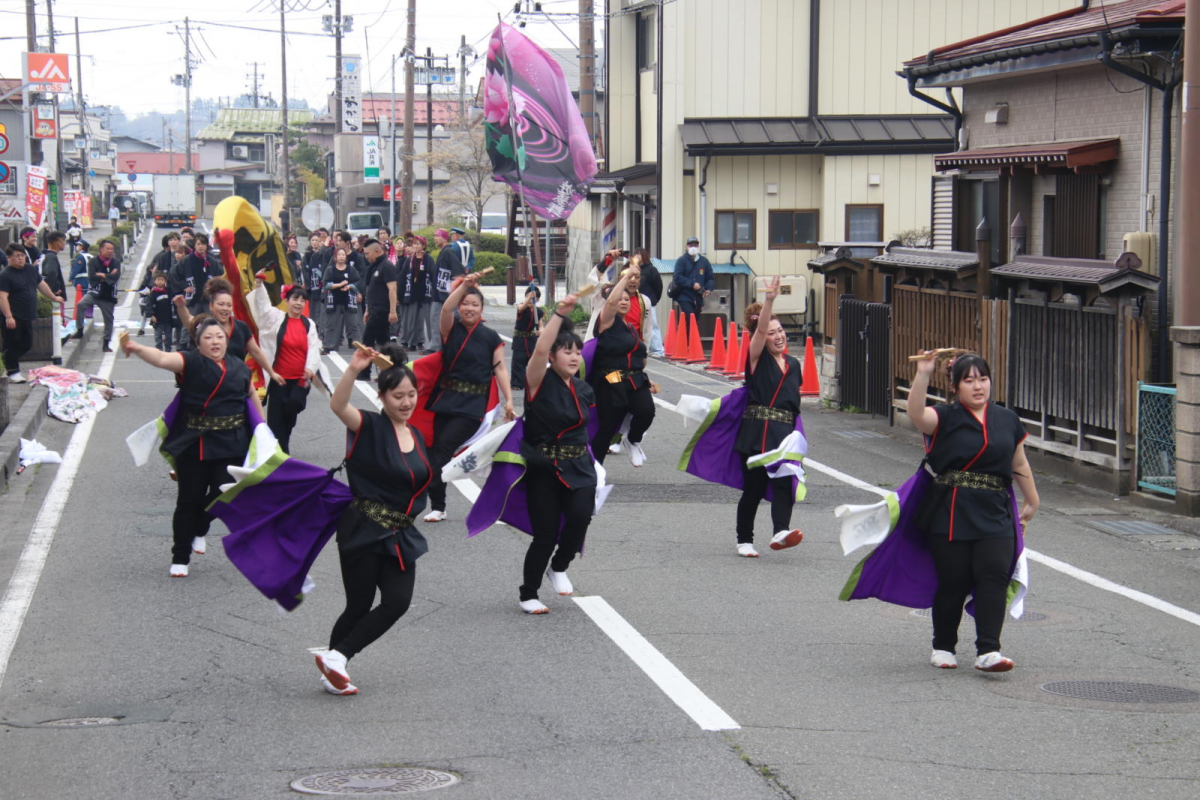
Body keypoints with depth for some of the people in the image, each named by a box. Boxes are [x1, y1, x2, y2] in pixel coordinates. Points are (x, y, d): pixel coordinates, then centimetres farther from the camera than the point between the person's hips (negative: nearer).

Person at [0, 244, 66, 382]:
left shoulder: (31, 270, 10)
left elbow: (42, 284, 25)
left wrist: (53, 297, 30)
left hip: (27, 317, 8)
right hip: (13, 318, -8)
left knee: (27, 344, 14)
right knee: (13, 344, -1)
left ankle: (11, 362, 32)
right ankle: (13, 371, 8)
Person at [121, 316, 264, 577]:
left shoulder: (240, 367, 8)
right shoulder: (191, 362, -5)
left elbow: (252, 394, 25)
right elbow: (162, 359, -23)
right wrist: (137, 349, -42)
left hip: (231, 444, 3)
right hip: (193, 442, -3)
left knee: (223, 494, -6)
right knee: (190, 498, -1)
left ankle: (198, 529, 28)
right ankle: (180, 557, 13)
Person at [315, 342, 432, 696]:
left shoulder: (416, 436, 11)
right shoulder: (369, 427, -10)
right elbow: (338, 405, -32)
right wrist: (353, 370, -46)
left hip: (400, 535, 6)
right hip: (363, 532, -6)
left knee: (398, 601, -6)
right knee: (359, 605, -3)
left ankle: (335, 659, 3)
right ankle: (333, 660, 16)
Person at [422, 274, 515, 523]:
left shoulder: (491, 337, 4)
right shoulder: (451, 330, 5)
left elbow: (500, 368, 2)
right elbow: (446, 309, -14)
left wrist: (508, 399, -7)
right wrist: (464, 285, -26)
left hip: (472, 405, -3)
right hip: (446, 398, 3)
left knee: (443, 447, -15)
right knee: (436, 448, 0)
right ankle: (438, 507, 10)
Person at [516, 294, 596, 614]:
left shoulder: (584, 390, 8)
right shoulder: (540, 382, -9)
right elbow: (540, 349, -28)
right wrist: (560, 313, -31)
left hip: (578, 466, 4)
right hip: (543, 467, -4)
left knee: (581, 514, -23)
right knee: (546, 533, -4)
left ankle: (559, 567, 5)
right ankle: (528, 594, 19)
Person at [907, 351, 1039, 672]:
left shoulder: (1007, 420, 12)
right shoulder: (945, 417, 0)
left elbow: (1019, 465, 22)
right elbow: (916, 414, -22)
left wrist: (1032, 502, 28)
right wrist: (923, 375, -33)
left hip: (994, 513, 3)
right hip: (950, 513, -3)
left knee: (994, 575, -12)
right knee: (953, 580, 1)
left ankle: (988, 651, -14)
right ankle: (943, 647, 19)